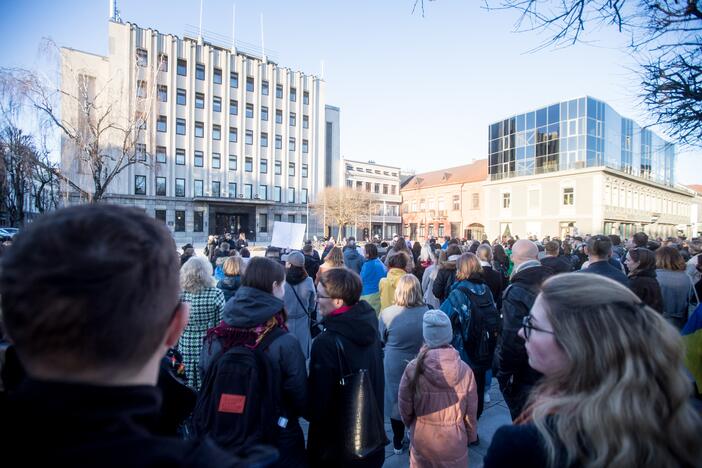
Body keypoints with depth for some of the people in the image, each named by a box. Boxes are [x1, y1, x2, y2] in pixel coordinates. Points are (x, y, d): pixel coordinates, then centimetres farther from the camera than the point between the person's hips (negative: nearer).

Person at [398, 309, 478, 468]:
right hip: (455, 441, 1)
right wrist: (471, 436, 13)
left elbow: (405, 409, -9)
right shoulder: (464, 370, -18)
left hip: (422, 440, -1)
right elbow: (471, 412, -6)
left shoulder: (413, 368, -22)